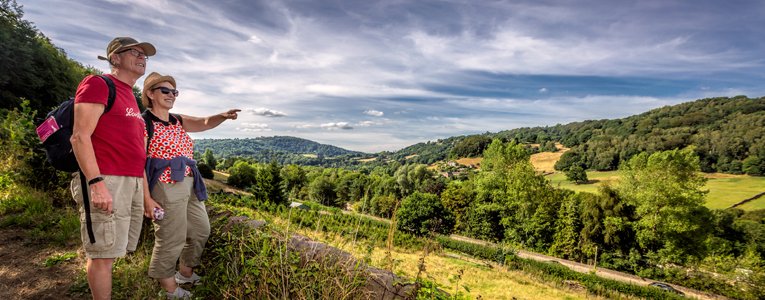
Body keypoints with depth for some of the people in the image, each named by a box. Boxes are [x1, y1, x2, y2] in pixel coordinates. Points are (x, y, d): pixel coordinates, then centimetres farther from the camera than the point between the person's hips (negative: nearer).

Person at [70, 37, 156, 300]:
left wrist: (145, 187, 22)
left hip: (134, 183, 9)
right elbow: (79, 137, -13)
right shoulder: (98, 84, -4)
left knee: (111, 250, 14)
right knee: (104, 252, -3)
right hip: (107, 181, -8)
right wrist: (96, 182, -22)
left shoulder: (131, 98, 21)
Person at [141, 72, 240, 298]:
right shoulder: (143, 123, -6)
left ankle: (185, 273, 38)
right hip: (166, 187, -8)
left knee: (201, 230, 17)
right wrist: (146, 198, -18)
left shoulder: (179, 121, 15)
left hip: (190, 185, 8)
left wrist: (223, 116, -23)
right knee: (171, 240, 0)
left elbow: (205, 123, -1)